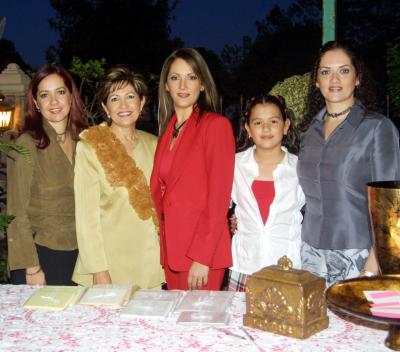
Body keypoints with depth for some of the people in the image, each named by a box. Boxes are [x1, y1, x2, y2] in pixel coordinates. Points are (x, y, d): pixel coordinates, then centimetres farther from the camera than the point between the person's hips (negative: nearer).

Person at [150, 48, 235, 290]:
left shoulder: (216, 125, -7)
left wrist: (202, 258, -16)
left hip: (202, 255, -6)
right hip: (170, 248, 6)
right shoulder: (167, 130, 12)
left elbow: (218, 196, -12)